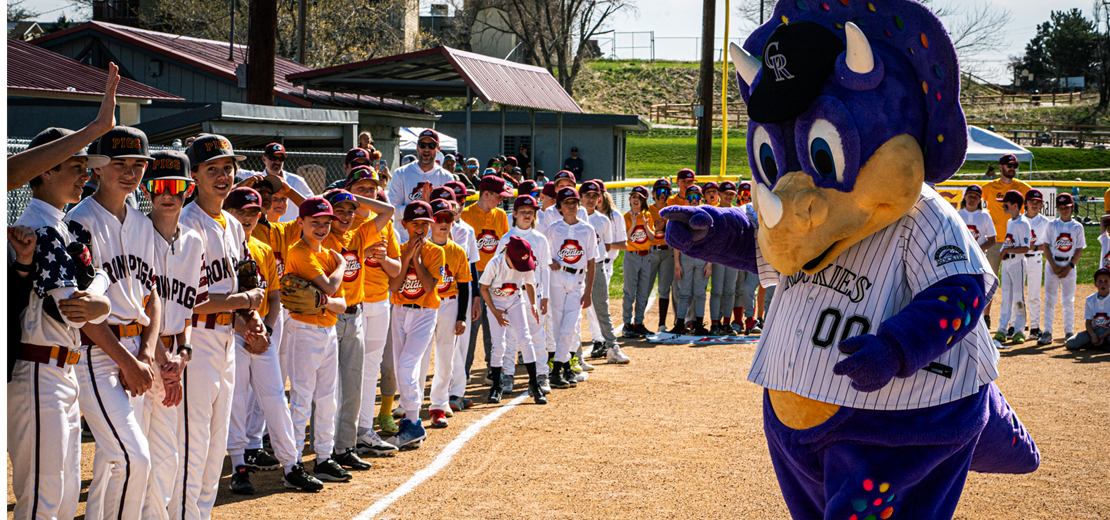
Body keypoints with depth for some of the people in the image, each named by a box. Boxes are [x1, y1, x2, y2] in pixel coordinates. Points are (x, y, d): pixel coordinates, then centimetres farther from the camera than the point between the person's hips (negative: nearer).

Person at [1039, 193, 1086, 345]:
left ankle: (1069, 332, 11)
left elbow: (1079, 250, 2)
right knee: (1049, 300, -1)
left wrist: (1069, 267, -8)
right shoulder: (1052, 225, 2)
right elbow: (1046, 247, 1)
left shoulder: (1077, 227, 2)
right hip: (1052, 264, 0)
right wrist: (1054, 266, -9)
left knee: (1068, 301, 3)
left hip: (1069, 265, 0)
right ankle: (1047, 332, 2)